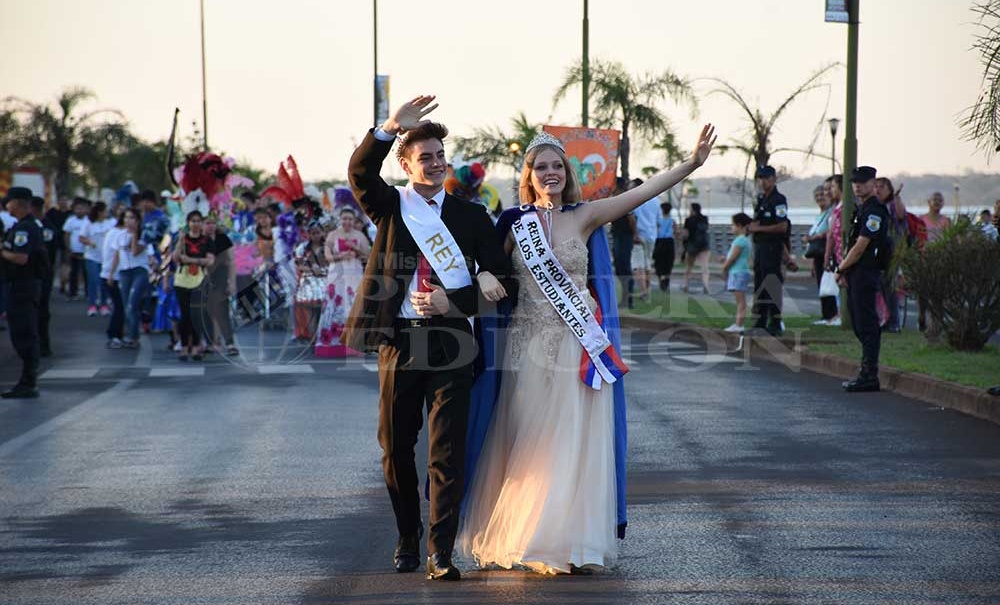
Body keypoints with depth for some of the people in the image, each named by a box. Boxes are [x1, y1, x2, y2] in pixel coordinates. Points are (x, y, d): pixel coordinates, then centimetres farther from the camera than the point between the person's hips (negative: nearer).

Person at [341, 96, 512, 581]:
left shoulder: (470, 215, 9)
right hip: (399, 341, 1)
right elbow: (359, 173, -14)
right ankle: (407, 539, 28)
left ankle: (440, 553, -8)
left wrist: (453, 302, -9)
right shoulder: (390, 207, 6)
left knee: (447, 452, -7)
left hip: (450, 341, -1)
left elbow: (500, 278, 7)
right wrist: (389, 129, -31)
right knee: (396, 448, 10)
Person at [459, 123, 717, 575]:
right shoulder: (513, 222, 5)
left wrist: (692, 164, -17)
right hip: (529, 347, 0)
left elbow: (642, 192, -8)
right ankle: (520, 538, 13)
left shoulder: (583, 217, 2)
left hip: (578, 346, 0)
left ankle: (572, 543, 6)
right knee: (526, 445, 3)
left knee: (573, 443, -1)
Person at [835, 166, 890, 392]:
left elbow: (860, 246, -18)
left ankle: (869, 376, -7)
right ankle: (867, 373, 17)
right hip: (856, 275, 10)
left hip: (866, 273, -10)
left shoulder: (874, 210, -14)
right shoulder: (862, 210, 18)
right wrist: (845, 271, 8)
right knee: (860, 324, 12)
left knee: (867, 325, -8)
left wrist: (841, 268, -8)